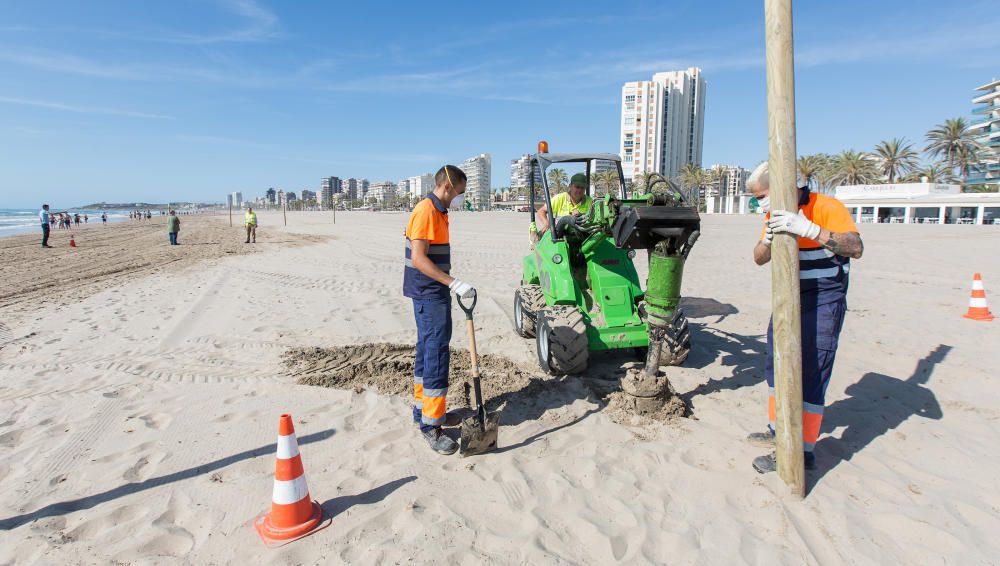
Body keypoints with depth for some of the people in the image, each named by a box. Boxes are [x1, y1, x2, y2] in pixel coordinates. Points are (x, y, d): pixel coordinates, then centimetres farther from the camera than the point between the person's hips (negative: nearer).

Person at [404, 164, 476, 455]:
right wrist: (454, 283, -28)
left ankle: (423, 407, 29)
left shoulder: (438, 212, 14)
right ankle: (430, 424, 0)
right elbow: (419, 259, -24)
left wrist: (450, 285, 20)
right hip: (429, 294, -10)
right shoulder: (425, 211, -16)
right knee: (436, 354, -8)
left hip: (435, 292, 10)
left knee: (428, 349, 16)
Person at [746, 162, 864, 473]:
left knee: (810, 374, -9)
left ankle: (803, 451, 0)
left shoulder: (826, 207, -16)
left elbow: (855, 248, -30)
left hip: (823, 300, -8)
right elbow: (760, 259, 1)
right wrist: (768, 238, -21)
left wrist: (808, 229, -42)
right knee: (776, 365, 15)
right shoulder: (777, 215, 6)